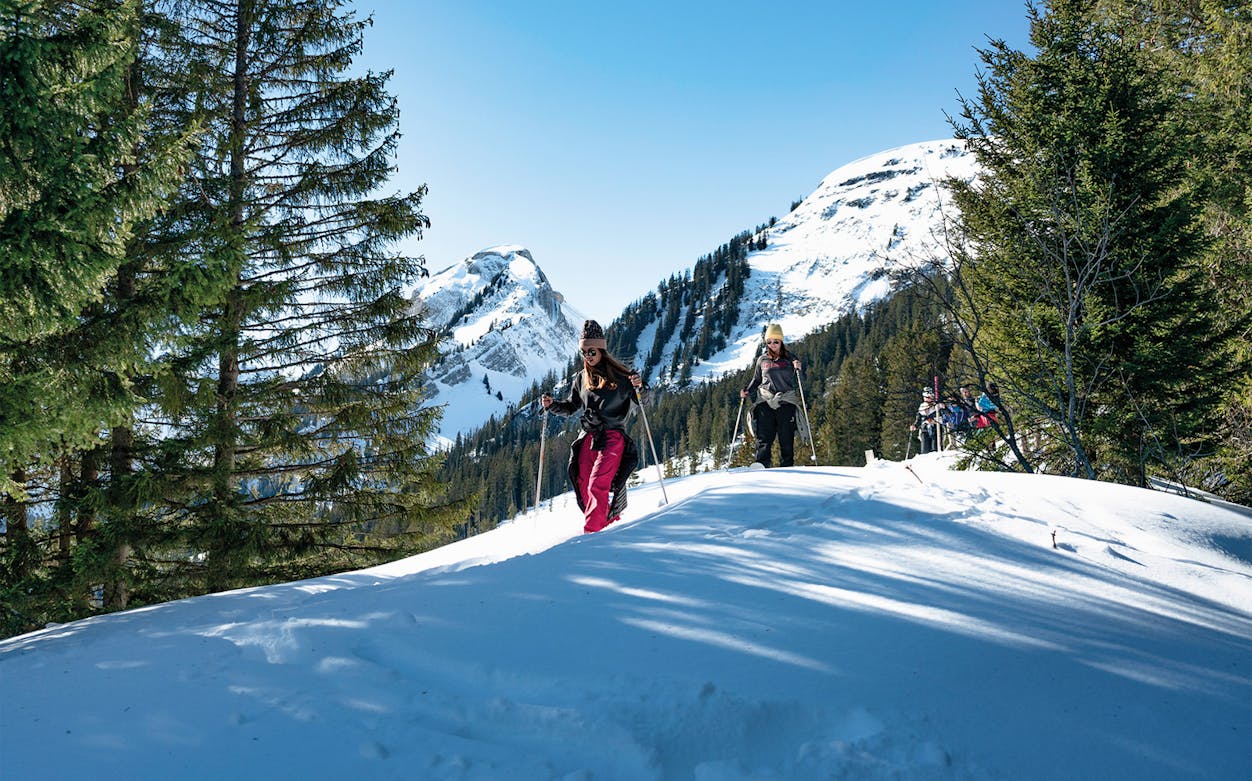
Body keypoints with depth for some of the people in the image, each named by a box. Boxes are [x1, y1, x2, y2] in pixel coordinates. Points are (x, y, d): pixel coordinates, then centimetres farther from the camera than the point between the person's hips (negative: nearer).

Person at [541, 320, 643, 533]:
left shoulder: (619, 375, -2)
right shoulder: (581, 378, 13)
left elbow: (640, 401, -2)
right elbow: (571, 406, 24)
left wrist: (638, 387, -22)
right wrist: (552, 405, 6)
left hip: (612, 438, -6)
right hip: (588, 439, 6)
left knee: (597, 486, -18)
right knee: (585, 489, 3)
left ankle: (591, 532, -17)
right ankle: (612, 523, 20)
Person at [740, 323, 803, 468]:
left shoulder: (790, 359, 9)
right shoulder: (762, 360, 13)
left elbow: (798, 382, 7)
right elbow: (756, 380, 23)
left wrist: (797, 370, -12)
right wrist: (747, 391, 7)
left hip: (786, 401, -1)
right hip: (766, 401, 1)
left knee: (786, 439, -2)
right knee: (764, 438, -11)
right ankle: (761, 467, -18)